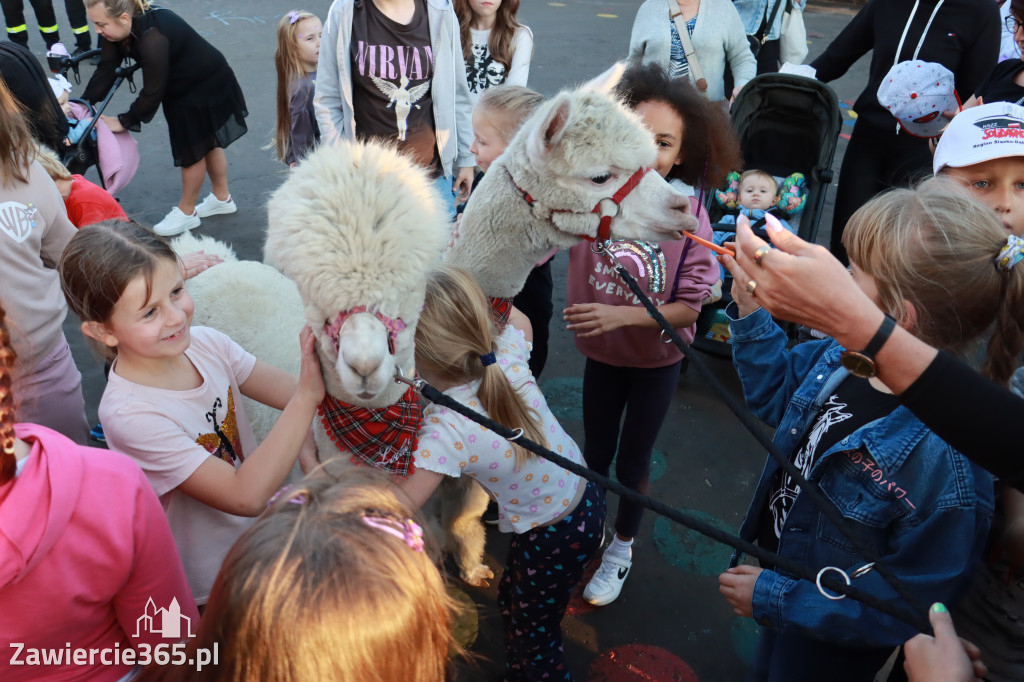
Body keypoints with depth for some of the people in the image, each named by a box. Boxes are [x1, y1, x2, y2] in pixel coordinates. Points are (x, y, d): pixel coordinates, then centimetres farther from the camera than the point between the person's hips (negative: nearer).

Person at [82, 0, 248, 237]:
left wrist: (123, 122, -19)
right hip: (182, 90, 9)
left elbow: (153, 92, -29)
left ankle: (186, 213, 22)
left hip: (206, 91, -9)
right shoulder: (117, 31, -10)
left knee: (193, 149, 4)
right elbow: (105, 70, -5)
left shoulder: (153, 38, -36)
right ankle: (222, 199, 39)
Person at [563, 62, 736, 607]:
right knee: (595, 452, 21)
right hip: (602, 353, 2)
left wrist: (621, 315, -32)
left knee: (632, 461, 17)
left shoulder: (687, 215, -24)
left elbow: (689, 306, -20)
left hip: (657, 361, -2)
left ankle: (621, 548, 45)